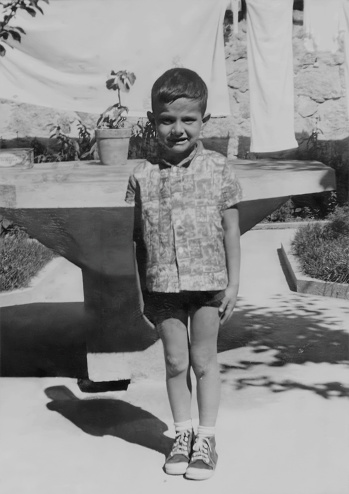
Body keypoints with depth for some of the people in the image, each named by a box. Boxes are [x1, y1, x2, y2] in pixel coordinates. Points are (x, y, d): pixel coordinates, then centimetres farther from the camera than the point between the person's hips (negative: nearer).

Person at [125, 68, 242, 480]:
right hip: (162, 286, 1)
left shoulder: (218, 169, -4)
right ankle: (182, 434, 27)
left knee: (204, 359, 8)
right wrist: (143, 292, 4)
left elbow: (231, 230, 0)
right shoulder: (143, 176, -2)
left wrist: (233, 283, -2)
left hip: (208, 283, -1)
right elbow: (139, 238, 4)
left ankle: (206, 438, 21)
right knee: (175, 360, 11)